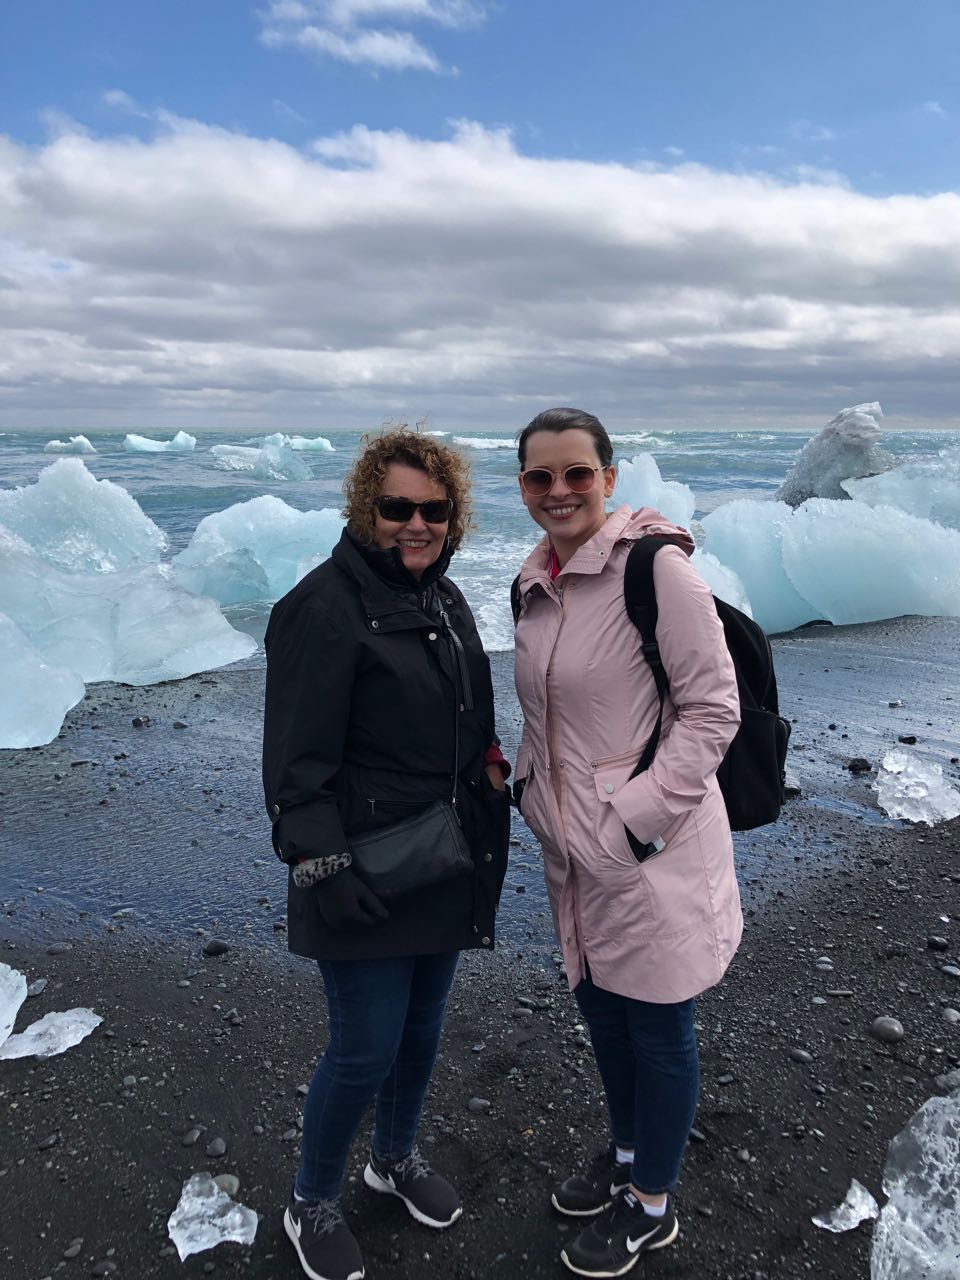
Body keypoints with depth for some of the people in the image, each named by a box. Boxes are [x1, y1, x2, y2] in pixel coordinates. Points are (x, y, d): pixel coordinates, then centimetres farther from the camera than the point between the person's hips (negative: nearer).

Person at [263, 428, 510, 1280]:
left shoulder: (447, 599, 9)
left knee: (424, 1027, 20)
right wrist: (323, 866, -23)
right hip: (368, 874, -7)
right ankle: (312, 1205, 29)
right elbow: (298, 757, -19)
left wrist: (494, 781, 15)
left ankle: (396, 1157, 46)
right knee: (365, 1049, 2)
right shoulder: (326, 604, -16)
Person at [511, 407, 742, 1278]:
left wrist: (636, 815, -18)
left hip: (651, 847, -7)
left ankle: (651, 1207, 35)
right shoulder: (533, 584, 6)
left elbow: (714, 708, -16)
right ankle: (625, 1155, 48)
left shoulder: (655, 567, -17)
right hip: (574, 845, 7)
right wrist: (532, 789, 9)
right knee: (599, 1005, 23)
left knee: (656, 1024, 11)